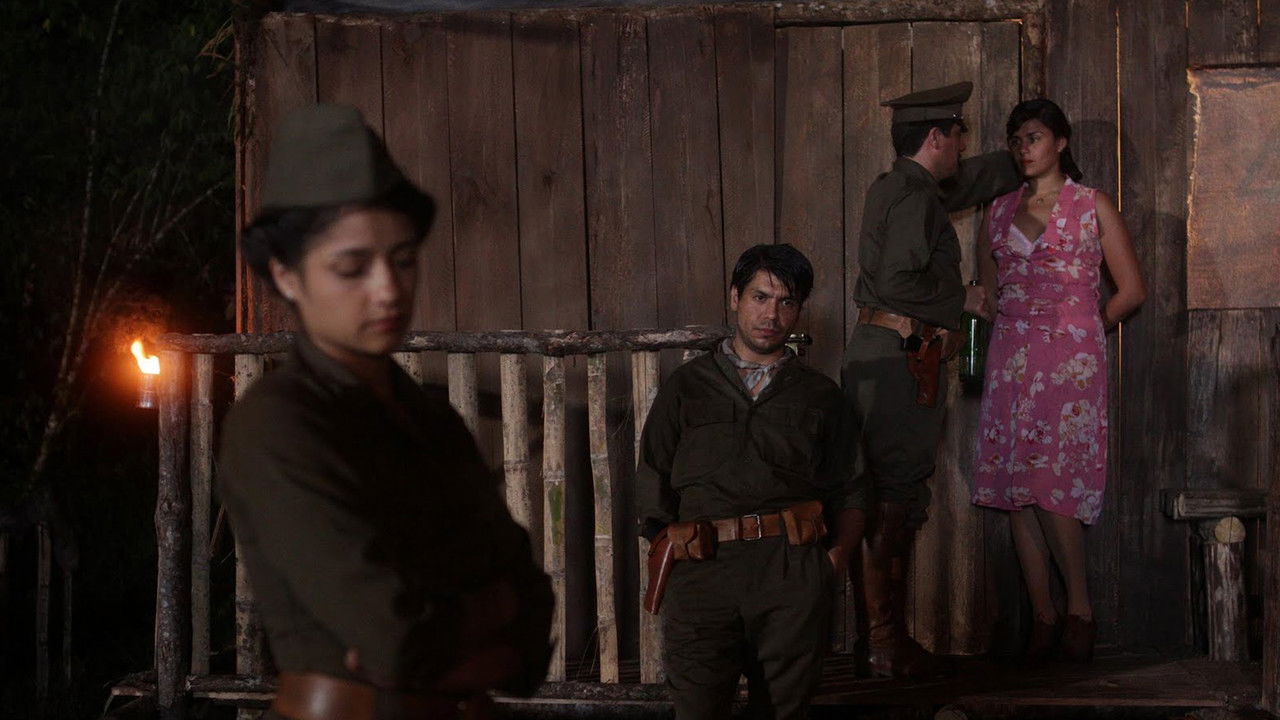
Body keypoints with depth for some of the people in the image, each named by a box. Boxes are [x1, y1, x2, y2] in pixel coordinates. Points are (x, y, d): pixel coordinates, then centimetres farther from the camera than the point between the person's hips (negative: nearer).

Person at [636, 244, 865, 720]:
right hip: (703, 572, -1)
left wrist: (841, 551, 0)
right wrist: (670, 546, -1)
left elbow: (846, 496, 19)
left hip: (792, 575, 1)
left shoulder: (819, 395, 22)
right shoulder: (686, 387, 19)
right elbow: (653, 492, 15)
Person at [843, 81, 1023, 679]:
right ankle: (885, 646, -6)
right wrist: (960, 299, -7)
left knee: (884, 502, 10)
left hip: (876, 354, 10)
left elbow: (975, 180, 35)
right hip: (900, 358, -10)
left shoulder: (893, 188, 19)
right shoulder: (914, 198, -12)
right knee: (894, 501, -8)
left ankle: (880, 637, 13)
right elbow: (899, 282, -22)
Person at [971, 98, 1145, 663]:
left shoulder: (1093, 207, 4)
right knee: (1014, 488, -2)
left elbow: (1131, 290, 5)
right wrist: (1007, 324, 10)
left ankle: (1079, 609, 0)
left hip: (1070, 360, -4)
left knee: (1051, 485, -14)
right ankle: (1044, 616, 4)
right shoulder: (1000, 211, 15)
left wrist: (1083, 334, 8)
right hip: (1010, 358, 4)